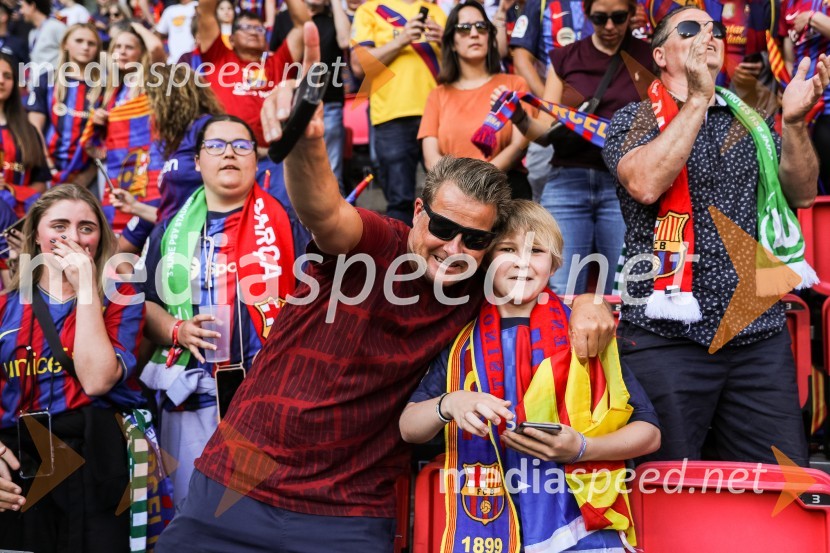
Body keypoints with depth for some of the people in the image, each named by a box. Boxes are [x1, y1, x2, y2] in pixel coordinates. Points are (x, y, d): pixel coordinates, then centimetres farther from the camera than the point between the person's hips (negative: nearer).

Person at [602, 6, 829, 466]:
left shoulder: (750, 121, 16)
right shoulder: (633, 121, 4)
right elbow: (645, 184, -16)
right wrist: (697, 100, -16)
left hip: (760, 333, 4)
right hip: (667, 335, -4)